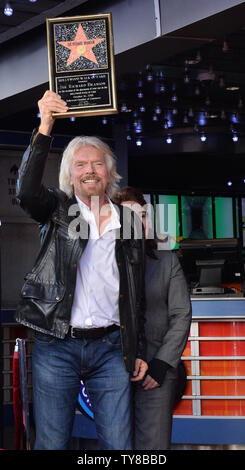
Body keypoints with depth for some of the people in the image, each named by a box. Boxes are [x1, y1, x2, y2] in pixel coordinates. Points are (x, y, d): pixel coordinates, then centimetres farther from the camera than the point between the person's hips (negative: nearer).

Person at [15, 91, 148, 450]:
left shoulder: (128, 222, 11)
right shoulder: (57, 209, 5)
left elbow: (137, 295, 15)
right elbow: (26, 192, -19)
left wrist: (139, 351, 10)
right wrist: (44, 129, -26)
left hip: (110, 346, 2)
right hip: (56, 345, -2)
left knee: (119, 444, 0)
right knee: (51, 443, 3)